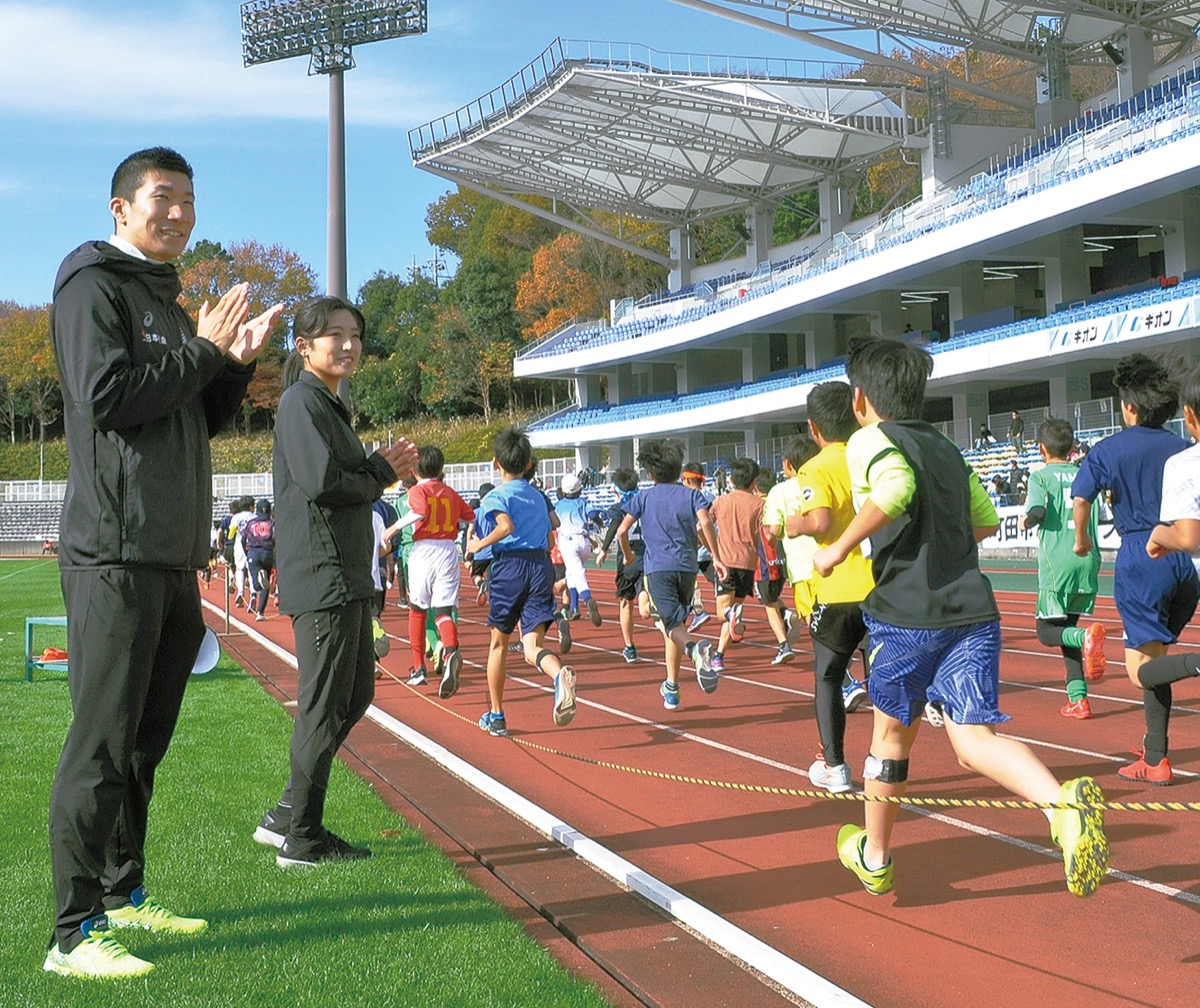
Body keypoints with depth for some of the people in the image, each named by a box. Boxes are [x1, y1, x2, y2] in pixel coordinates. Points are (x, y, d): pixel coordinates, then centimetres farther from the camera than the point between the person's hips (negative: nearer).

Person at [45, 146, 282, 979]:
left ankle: (123, 897, 25)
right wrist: (202, 351, -10)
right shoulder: (94, 284, -4)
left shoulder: (168, 302, 21)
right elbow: (107, 396, -18)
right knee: (102, 746, -8)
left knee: (145, 742, 14)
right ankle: (74, 933, -2)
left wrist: (237, 364, 6)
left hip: (174, 560, 9)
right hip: (115, 556, -9)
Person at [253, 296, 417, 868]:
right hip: (321, 577, -11)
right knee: (324, 707, -5)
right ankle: (301, 839, 6)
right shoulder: (301, 402, -10)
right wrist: (381, 473, -6)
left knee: (356, 694, 16)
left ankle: (286, 816, 23)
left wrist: (382, 468, 2)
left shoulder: (330, 405, 21)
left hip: (347, 576, 11)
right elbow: (322, 484, -21)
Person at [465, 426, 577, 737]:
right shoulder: (538, 495, 17)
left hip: (508, 566, -3)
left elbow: (507, 526, -20)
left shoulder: (496, 495, -1)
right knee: (532, 646, -4)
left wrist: (479, 545, -6)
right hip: (542, 564, 4)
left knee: (499, 643, 15)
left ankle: (496, 715, 24)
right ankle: (559, 673, -40)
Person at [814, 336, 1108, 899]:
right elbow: (985, 522, 25)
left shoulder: (869, 440, -2)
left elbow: (895, 488, -24)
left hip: (906, 615, -4)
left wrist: (840, 548, -15)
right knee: (973, 740, -3)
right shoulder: (947, 449, 19)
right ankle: (1063, 802, -32)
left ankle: (874, 857, 33)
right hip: (974, 610, 5)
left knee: (892, 733, 15)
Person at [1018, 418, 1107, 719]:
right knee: (1067, 630, 17)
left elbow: (1038, 511, -18)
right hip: (1088, 560, 5)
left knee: (1047, 632, 5)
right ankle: (1078, 699, 9)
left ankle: (1087, 636, -28)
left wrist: (1025, 520, 2)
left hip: (1057, 562, -5)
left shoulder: (1040, 475, -2)